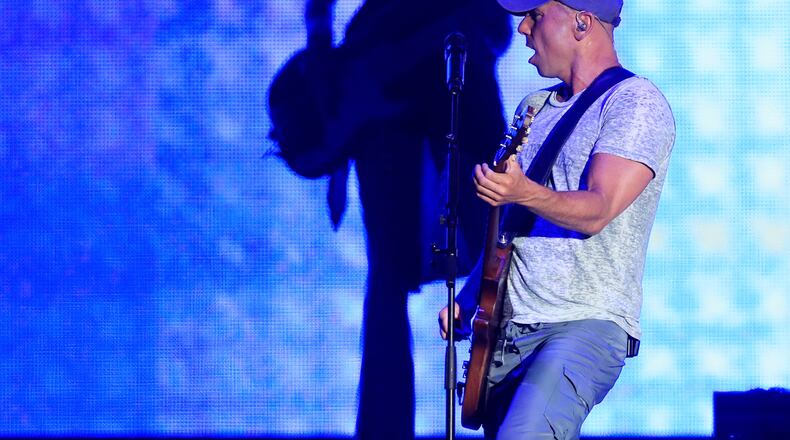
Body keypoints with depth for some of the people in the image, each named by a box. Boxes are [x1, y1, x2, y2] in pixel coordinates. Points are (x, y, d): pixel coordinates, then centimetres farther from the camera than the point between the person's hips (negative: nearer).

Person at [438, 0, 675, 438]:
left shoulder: (635, 102, -6)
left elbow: (597, 210, -19)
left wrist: (524, 193, -37)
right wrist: (466, 300, 14)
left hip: (588, 324, -9)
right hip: (507, 328, 9)